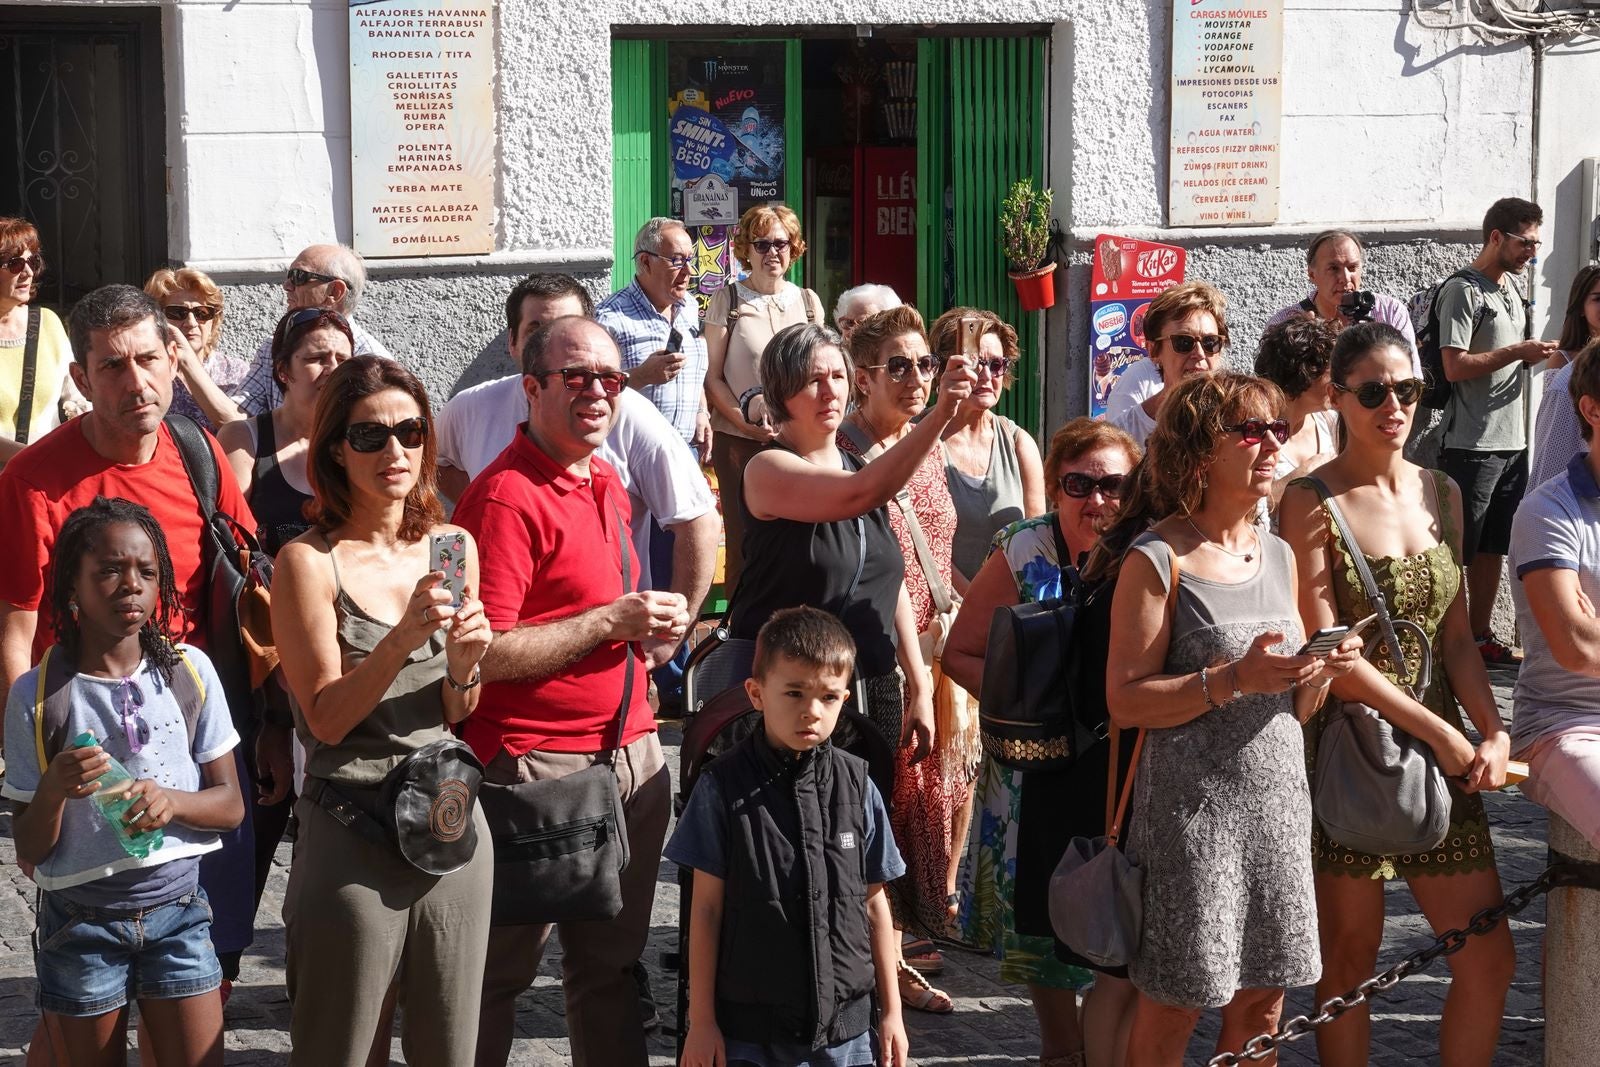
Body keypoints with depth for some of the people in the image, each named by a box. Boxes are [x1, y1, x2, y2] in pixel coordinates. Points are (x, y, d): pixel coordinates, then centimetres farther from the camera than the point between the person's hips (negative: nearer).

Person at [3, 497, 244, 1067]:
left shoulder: (187, 671, -4)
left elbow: (230, 805, 1)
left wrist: (171, 800, -20)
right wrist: (54, 790, -25)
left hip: (177, 910, 1)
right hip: (80, 922, -1)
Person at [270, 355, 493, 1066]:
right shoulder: (308, 561, -7)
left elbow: (457, 713, 11)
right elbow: (327, 719, -10)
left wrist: (463, 664, -10)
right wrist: (401, 640, -23)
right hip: (352, 837, -5)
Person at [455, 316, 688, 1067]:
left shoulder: (607, 483, 14)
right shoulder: (506, 496, -14)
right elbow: (485, 654, -20)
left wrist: (655, 630, 9)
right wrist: (612, 622, -18)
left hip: (632, 752, 8)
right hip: (538, 763, -8)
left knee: (611, 963, 15)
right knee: (500, 970, 2)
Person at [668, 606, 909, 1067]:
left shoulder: (857, 785, 1)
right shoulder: (723, 787, -6)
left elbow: (874, 904, 8)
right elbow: (706, 907, -3)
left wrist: (891, 1011, 10)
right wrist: (702, 1020, -2)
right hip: (747, 1027, -2)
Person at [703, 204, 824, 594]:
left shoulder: (807, 301, 12)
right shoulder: (728, 300, 3)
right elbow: (712, 377, 0)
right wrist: (747, 420, -12)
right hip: (740, 441, -2)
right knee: (744, 539, -1)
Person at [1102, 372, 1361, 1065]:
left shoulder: (1278, 555, 12)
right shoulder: (1157, 559, -9)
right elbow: (1125, 701, -14)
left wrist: (1324, 673, -4)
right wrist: (1235, 680, -22)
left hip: (1278, 796, 6)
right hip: (1191, 805, -6)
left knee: (1262, 1000, 10)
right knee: (1173, 1005, 0)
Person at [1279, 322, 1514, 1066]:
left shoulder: (1441, 494, 10)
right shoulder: (1312, 502, -8)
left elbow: (1455, 637, 11)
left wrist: (1493, 731, -4)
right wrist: (1440, 732, -14)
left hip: (1442, 750, 6)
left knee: (1489, 961, 4)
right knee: (1349, 962, 4)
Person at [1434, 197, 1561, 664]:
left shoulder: (1510, 288, 17)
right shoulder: (1464, 290, -10)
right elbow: (1455, 366, -18)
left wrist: (1537, 357, 4)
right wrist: (1518, 353, -17)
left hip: (1512, 441, 9)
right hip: (1473, 445, -9)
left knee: (1494, 547, 12)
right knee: (1459, 550, -3)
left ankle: (1480, 637, 18)